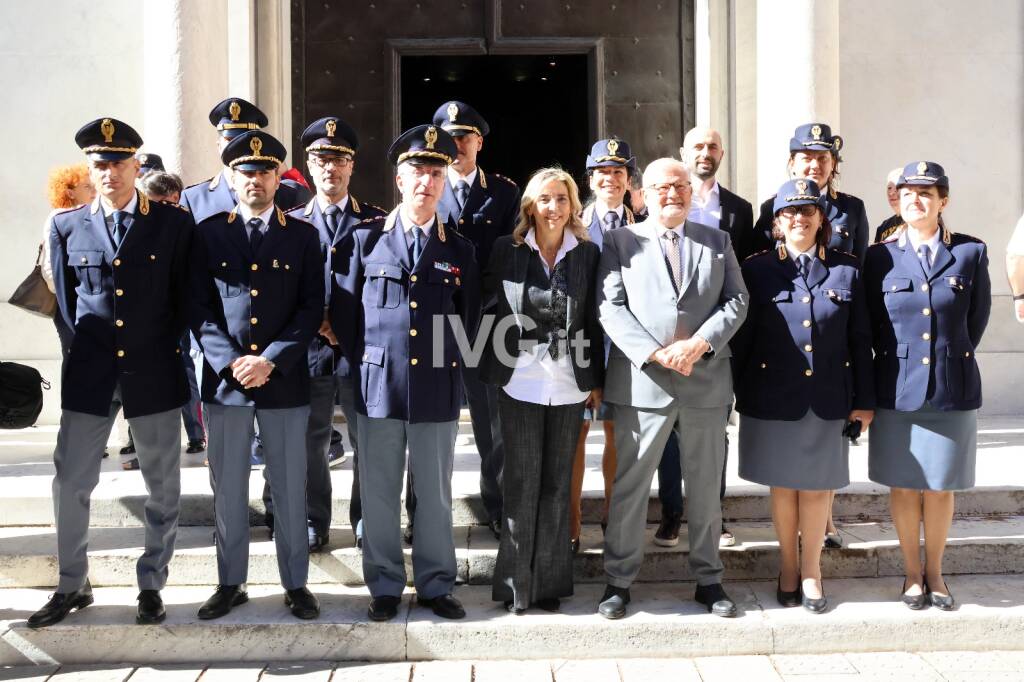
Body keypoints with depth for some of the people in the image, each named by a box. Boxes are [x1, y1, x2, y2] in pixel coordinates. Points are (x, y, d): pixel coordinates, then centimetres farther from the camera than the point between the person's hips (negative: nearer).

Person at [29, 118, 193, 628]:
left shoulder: (173, 223, -1)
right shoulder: (67, 226, 5)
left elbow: (186, 297, 4)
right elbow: (64, 299, 12)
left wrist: (165, 350, 1)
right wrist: (85, 347, 6)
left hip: (153, 374, -1)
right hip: (89, 375, 2)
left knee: (162, 489, 6)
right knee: (70, 484, 5)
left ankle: (151, 586, 22)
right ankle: (72, 586, 22)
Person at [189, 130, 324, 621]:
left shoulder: (302, 236, 5)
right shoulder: (208, 233, 6)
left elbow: (311, 308, -1)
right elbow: (200, 307, 1)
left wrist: (271, 360, -12)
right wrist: (231, 362, -12)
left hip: (284, 380, -1)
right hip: (223, 378, 1)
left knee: (289, 487, 6)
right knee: (227, 488, 9)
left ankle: (296, 584, 19)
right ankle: (230, 584, 22)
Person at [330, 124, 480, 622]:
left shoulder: (459, 250, 7)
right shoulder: (364, 239, 2)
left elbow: (468, 319, 12)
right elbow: (342, 310, 7)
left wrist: (447, 363, 7)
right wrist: (366, 362, 5)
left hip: (437, 390, 1)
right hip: (379, 388, -1)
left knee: (435, 493, 8)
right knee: (379, 493, 6)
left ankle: (436, 586, 21)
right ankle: (385, 586, 19)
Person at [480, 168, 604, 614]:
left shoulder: (588, 253, 5)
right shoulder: (507, 249, 1)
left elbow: (593, 322, 6)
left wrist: (596, 380, 6)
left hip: (569, 383, 2)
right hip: (520, 380, -1)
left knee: (557, 481, 8)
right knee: (522, 481, 1)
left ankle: (550, 581, 19)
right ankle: (516, 583, 12)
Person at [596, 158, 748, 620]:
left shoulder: (717, 241, 14)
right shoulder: (621, 242, 5)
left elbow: (736, 300, 5)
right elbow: (611, 307, -4)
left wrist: (700, 343, -12)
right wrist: (655, 353, -16)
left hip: (707, 380, 3)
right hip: (642, 382, -2)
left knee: (705, 487, 11)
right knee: (630, 486, 3)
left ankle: (708, 580, 24)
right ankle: (619, 581, 14)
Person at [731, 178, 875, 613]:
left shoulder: (847, 270, 4)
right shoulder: (757, 270, 1)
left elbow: (860, 340, 5)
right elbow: (741, 338, 1)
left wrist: (864, 400, 3)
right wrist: (731, 394, 0)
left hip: (829, 398, 1)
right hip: (773, 398, -1)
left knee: (817, 486, 8)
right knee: (783, 486, 10)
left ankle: (811, 570, 24)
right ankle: (788, 568, 26)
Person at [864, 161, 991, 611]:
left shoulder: (971, 253, 1)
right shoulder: (880, 257, 1)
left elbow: (977, 319, 9)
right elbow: (871, 326, 7)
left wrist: (951, 360, 12)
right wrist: (899, 362, 7)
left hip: (953, 389, 0)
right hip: (897, 391, 0)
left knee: (941, 486, 9)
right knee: (904, 486, 7)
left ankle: (934, 572, 25)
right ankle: (912, 573, 22)